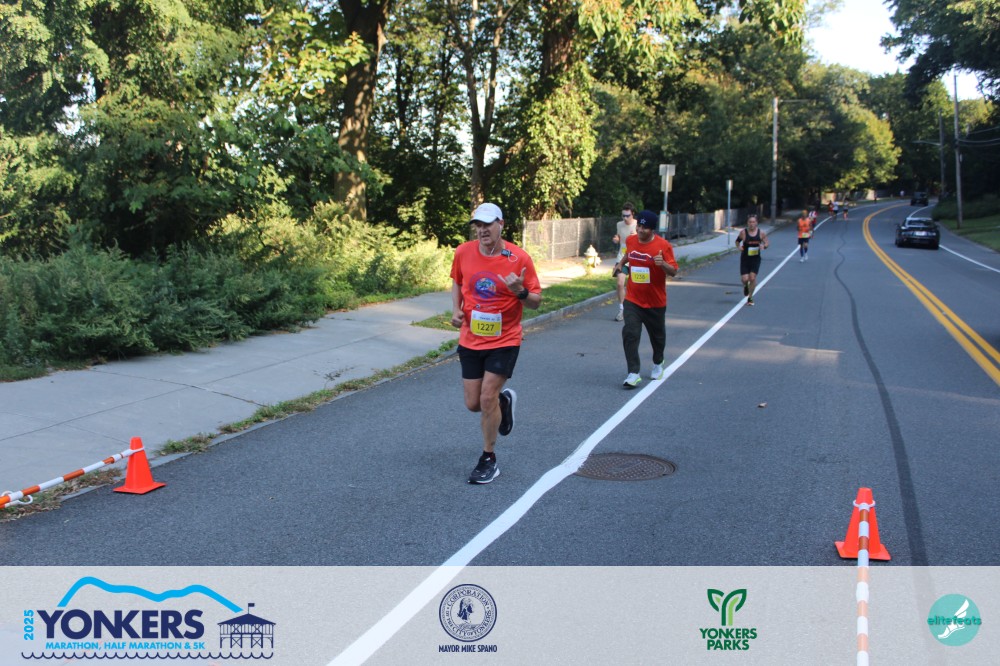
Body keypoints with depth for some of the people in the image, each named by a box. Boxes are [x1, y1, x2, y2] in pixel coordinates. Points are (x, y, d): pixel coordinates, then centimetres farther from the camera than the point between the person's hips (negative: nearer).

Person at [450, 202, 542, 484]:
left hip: (504, 340, -4)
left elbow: (536, 302, -8)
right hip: (470, 340, 4)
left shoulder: (519, 258, -13)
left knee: (487, 397, -9)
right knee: (473, 404, 5)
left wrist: (520, 292, -30)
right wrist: (456, 309, -2)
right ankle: (504, 400, 41)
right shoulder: (463, 252, -4)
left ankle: (489, 459, 12)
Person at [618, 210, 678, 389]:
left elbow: (673, 272, -15)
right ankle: (634, 374, -15)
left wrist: (663, 264, -33)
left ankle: (657, 364, 43)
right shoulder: (630, 241, -2)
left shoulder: (663, 245, -15)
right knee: (630, 333, -15)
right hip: (633, 300, 2)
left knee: (657, 335, 16)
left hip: (656, 302, -2)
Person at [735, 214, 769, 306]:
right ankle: (746, 286, 35)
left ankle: (750, 297, 12)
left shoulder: (761, 232, -3)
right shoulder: (743, 232, -7)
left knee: (752, 278, -8)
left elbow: (767, 242, 7)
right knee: (744, 279, -6)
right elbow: (737, 241, 8)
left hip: (755, 259, 0)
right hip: (745, 258, 0)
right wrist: (738, 247, -13)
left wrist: (764, 246, -16)